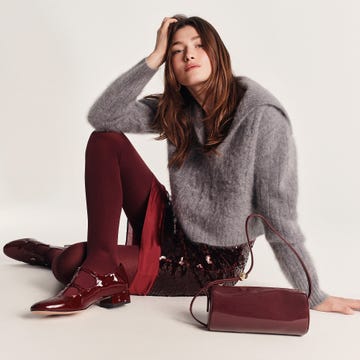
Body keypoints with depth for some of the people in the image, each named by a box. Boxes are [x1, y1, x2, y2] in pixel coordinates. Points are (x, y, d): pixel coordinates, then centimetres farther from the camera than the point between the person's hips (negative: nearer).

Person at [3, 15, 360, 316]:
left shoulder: (262, 116, -21)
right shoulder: (175, 110, -2)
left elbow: (279, 216, -20)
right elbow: (100, 117, -13)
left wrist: (314, 296, -16)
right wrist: (155, 57, -17)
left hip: (212, 261, -6)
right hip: (170, 229, 6)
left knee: (68, 265, -18)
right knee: (105, 141, -12)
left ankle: (98, 272, 16)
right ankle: (100, 263, -16)